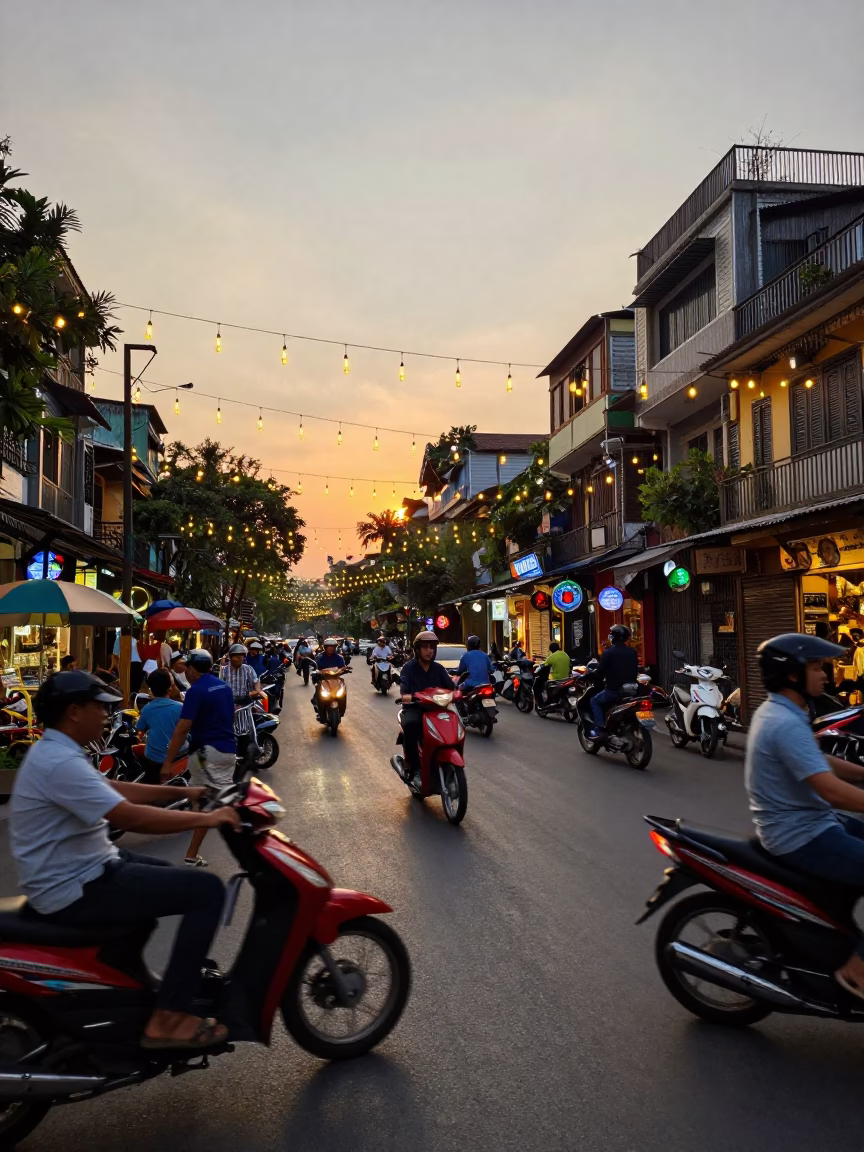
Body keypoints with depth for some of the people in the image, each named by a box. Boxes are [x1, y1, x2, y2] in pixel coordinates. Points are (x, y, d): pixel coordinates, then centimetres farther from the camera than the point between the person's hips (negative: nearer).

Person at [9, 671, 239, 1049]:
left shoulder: (53, 751, 10)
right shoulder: (60, 762, -25)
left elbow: (116, 790, 17)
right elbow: (130, 817, -31)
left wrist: (181, 792, 11)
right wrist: (207, 819, -22)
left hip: (80, 871, 11)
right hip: (76, 890, -11)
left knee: (187, 881, 23)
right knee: (207, 891, -16)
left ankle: (186, 972, 33)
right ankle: (168, 1018, -12)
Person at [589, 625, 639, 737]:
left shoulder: (608, 652, -10)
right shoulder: (633, 652, 7)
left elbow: (600, 672, -9)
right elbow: (635, 671, 14)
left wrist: (598, 679, 12)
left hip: (613, 690, -6)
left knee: (595, 701, 14)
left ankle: (599, 729, -2)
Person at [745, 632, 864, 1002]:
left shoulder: (777, 711, 8)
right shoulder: (786, 724, -24)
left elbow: (822, 763, 17)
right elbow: (832, 790, -28)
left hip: (805, 822, 10)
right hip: (800, 837, -10)